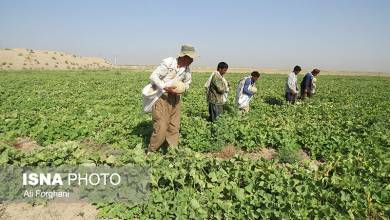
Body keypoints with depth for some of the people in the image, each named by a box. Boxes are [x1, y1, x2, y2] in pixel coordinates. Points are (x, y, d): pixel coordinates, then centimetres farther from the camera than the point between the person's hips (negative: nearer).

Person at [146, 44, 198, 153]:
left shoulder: (187, 69, 5)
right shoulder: (167, 62, -14)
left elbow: (187, 83, 20)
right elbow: (153, 77, -15)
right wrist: (165, 88, -26)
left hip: (174, 98, 6)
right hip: (161, 96, -6)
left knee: (174, 126, 8)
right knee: (161, 127, -9)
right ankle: (150, 152, 8)